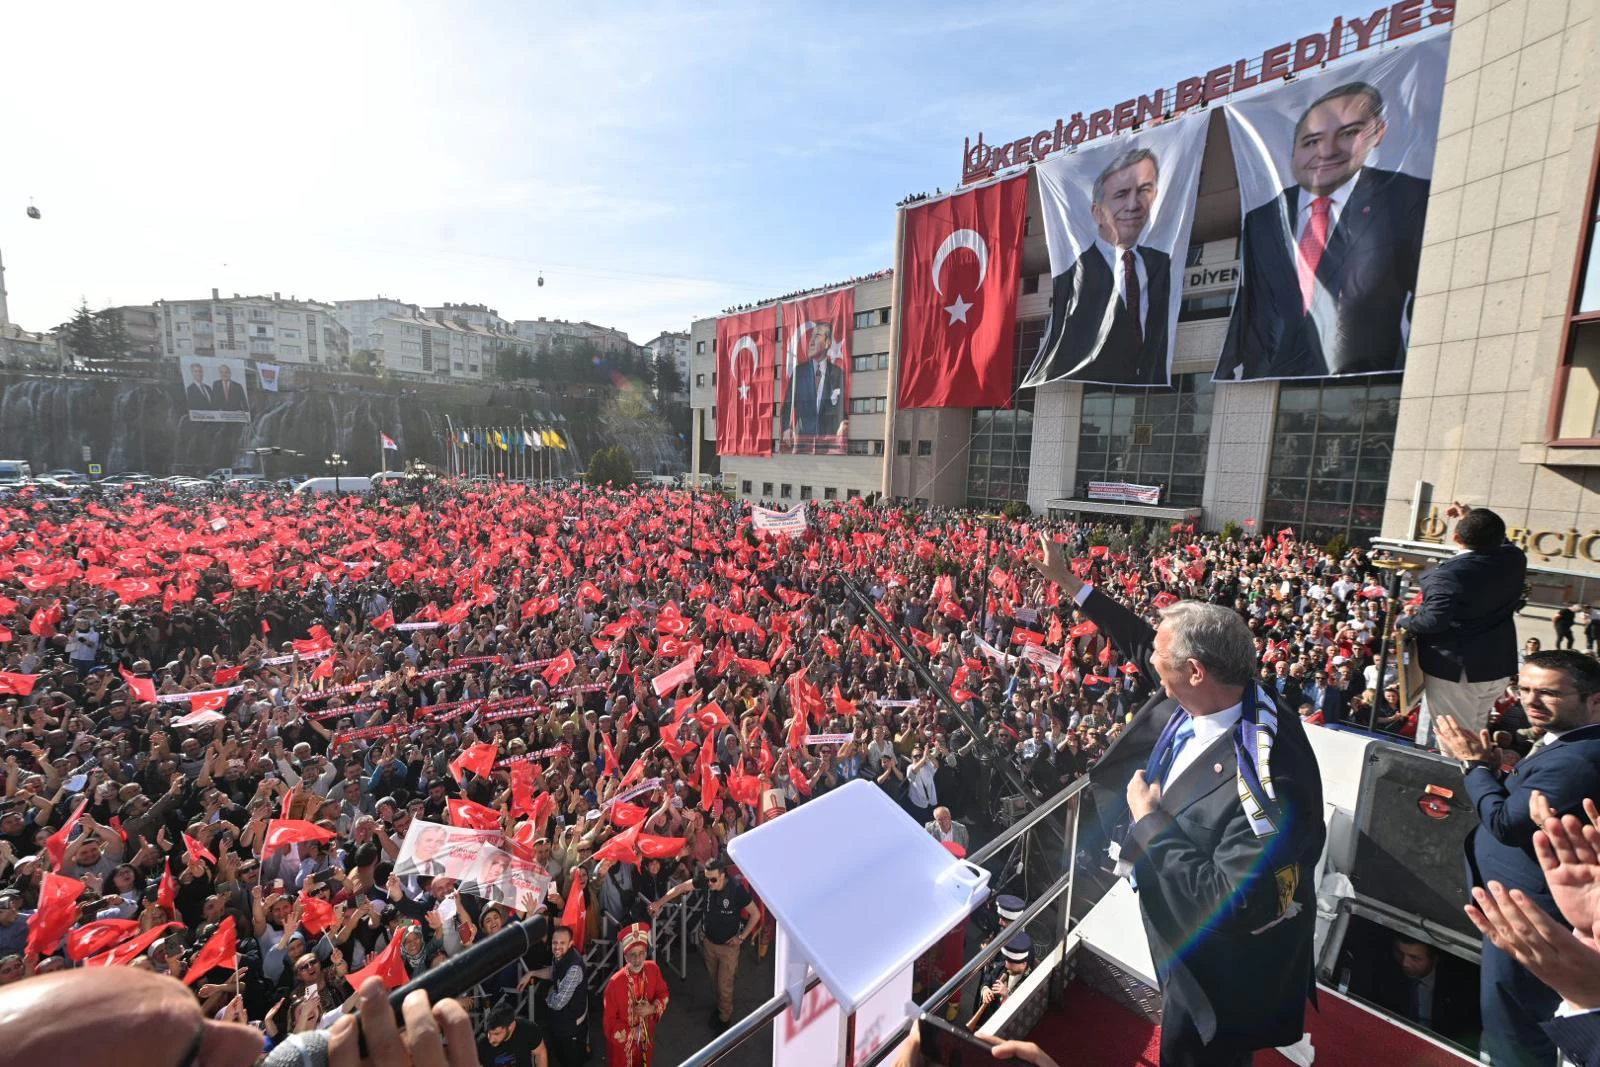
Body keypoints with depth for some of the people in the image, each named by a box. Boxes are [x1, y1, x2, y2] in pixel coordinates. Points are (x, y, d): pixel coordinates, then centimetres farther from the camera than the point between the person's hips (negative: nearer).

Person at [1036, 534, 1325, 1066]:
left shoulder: (1266, 779, -40)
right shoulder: (1207, 697, -16)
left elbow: (1225, 905, -39)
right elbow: (1139, 641, -1)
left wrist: (1148, 821, -29)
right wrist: (1067, 581, 2)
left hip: (1221, 971, -6)